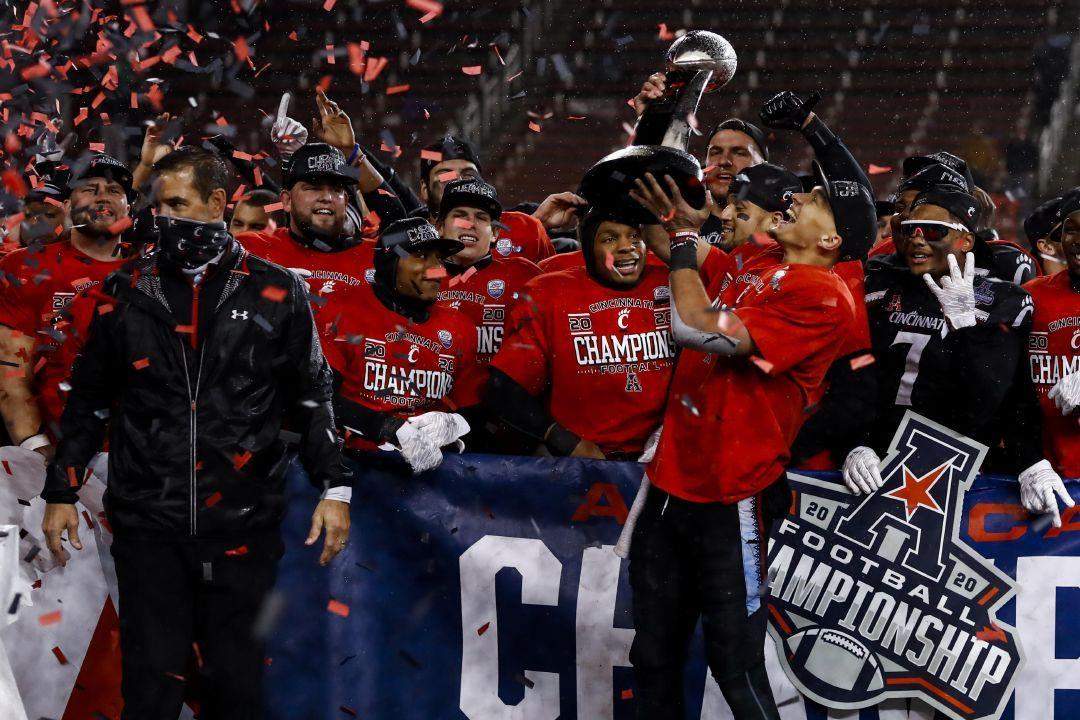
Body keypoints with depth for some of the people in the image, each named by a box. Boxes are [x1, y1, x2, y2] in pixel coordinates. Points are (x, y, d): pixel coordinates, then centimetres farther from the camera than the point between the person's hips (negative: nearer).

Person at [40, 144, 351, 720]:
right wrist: (61, 492, 10)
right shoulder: (128, 294, 7)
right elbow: (88, 401, 14)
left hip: (242, 521, -1)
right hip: (148, 521, 1)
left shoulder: (275, 294, 2)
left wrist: (333, 489, -1)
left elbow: (312, 397, 7)